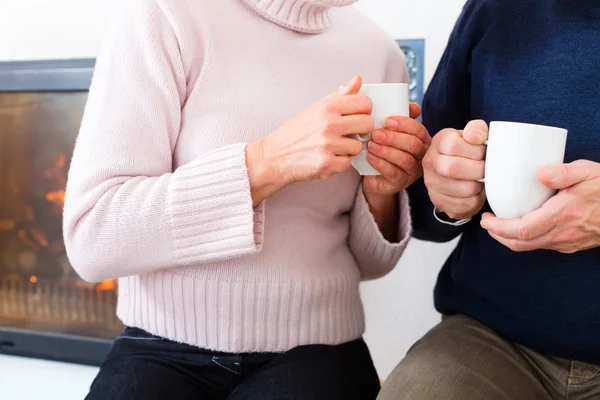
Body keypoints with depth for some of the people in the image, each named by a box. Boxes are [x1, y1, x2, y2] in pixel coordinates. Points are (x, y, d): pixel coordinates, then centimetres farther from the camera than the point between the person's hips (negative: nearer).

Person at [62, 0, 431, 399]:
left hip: (313, 349, 2)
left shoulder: (379, 50, 3)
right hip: (166, 349, -1)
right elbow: (90, 238, -15)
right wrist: (268, 161, -23)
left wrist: (380, 195, -10)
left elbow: (368, 262, 11)